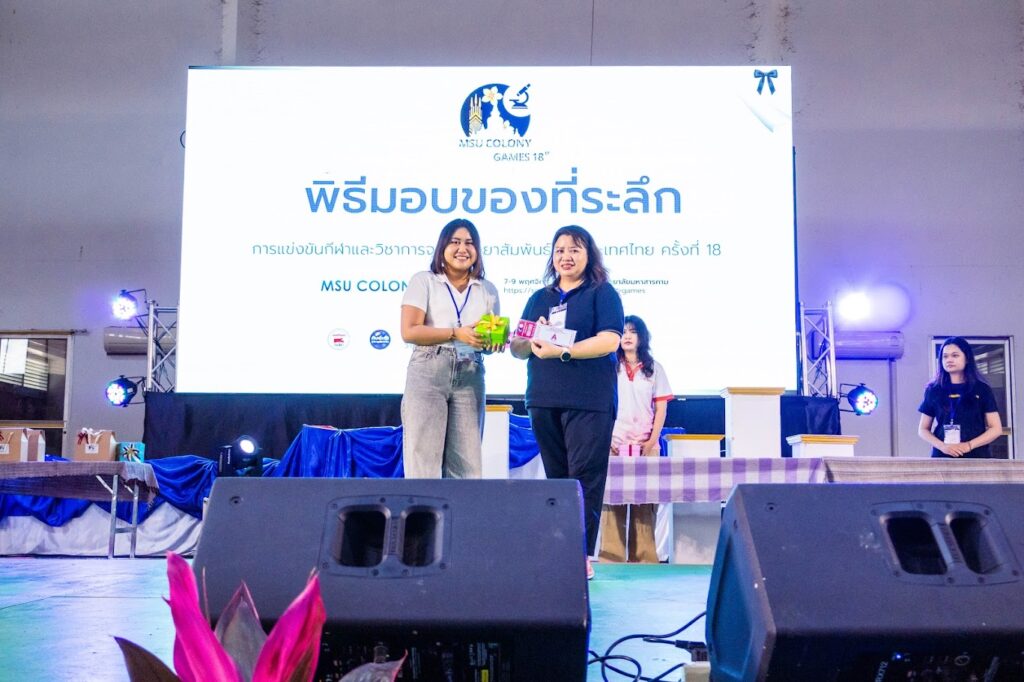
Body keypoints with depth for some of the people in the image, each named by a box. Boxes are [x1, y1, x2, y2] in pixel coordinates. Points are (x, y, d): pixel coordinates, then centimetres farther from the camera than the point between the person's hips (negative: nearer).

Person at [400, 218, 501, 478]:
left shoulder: (488, 290, 15)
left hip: (470, 378, 4)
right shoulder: (423, 281, 4)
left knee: (466, 463, 2)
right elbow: (409, 332, -6)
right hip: (428, 374, -3)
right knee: (423, 457, -6)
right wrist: (456, 333, -14)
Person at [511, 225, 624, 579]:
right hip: (544, 400, 5)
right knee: (557, 479, 7)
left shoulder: (602, 293, 3)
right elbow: (519, 349, 17)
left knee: (585, 478, -8)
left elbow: (609, 340, -12)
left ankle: (583, 554, -7)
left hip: (589, 400, -5)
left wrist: (560, 351, -17)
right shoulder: (540, 298, 19)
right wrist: (530, 340, -7)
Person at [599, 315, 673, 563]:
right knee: (613, 498, -4)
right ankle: (611, 556, -2)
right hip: (614, 443, 0)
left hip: (645, 444, 0)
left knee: (644, 499, -2)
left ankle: (644, 558, 2)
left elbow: (661, 407, 7)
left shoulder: (654, 368, 10)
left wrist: (653, 440, -4)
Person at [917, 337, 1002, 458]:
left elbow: (996, 428, 4)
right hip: (943, 458, 1)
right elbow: (923, 430, 11)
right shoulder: (934, 390, 9)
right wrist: (942, 446, -8)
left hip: (976, 457, -1)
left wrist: (969, 445, -10)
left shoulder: (981, 389, 6)